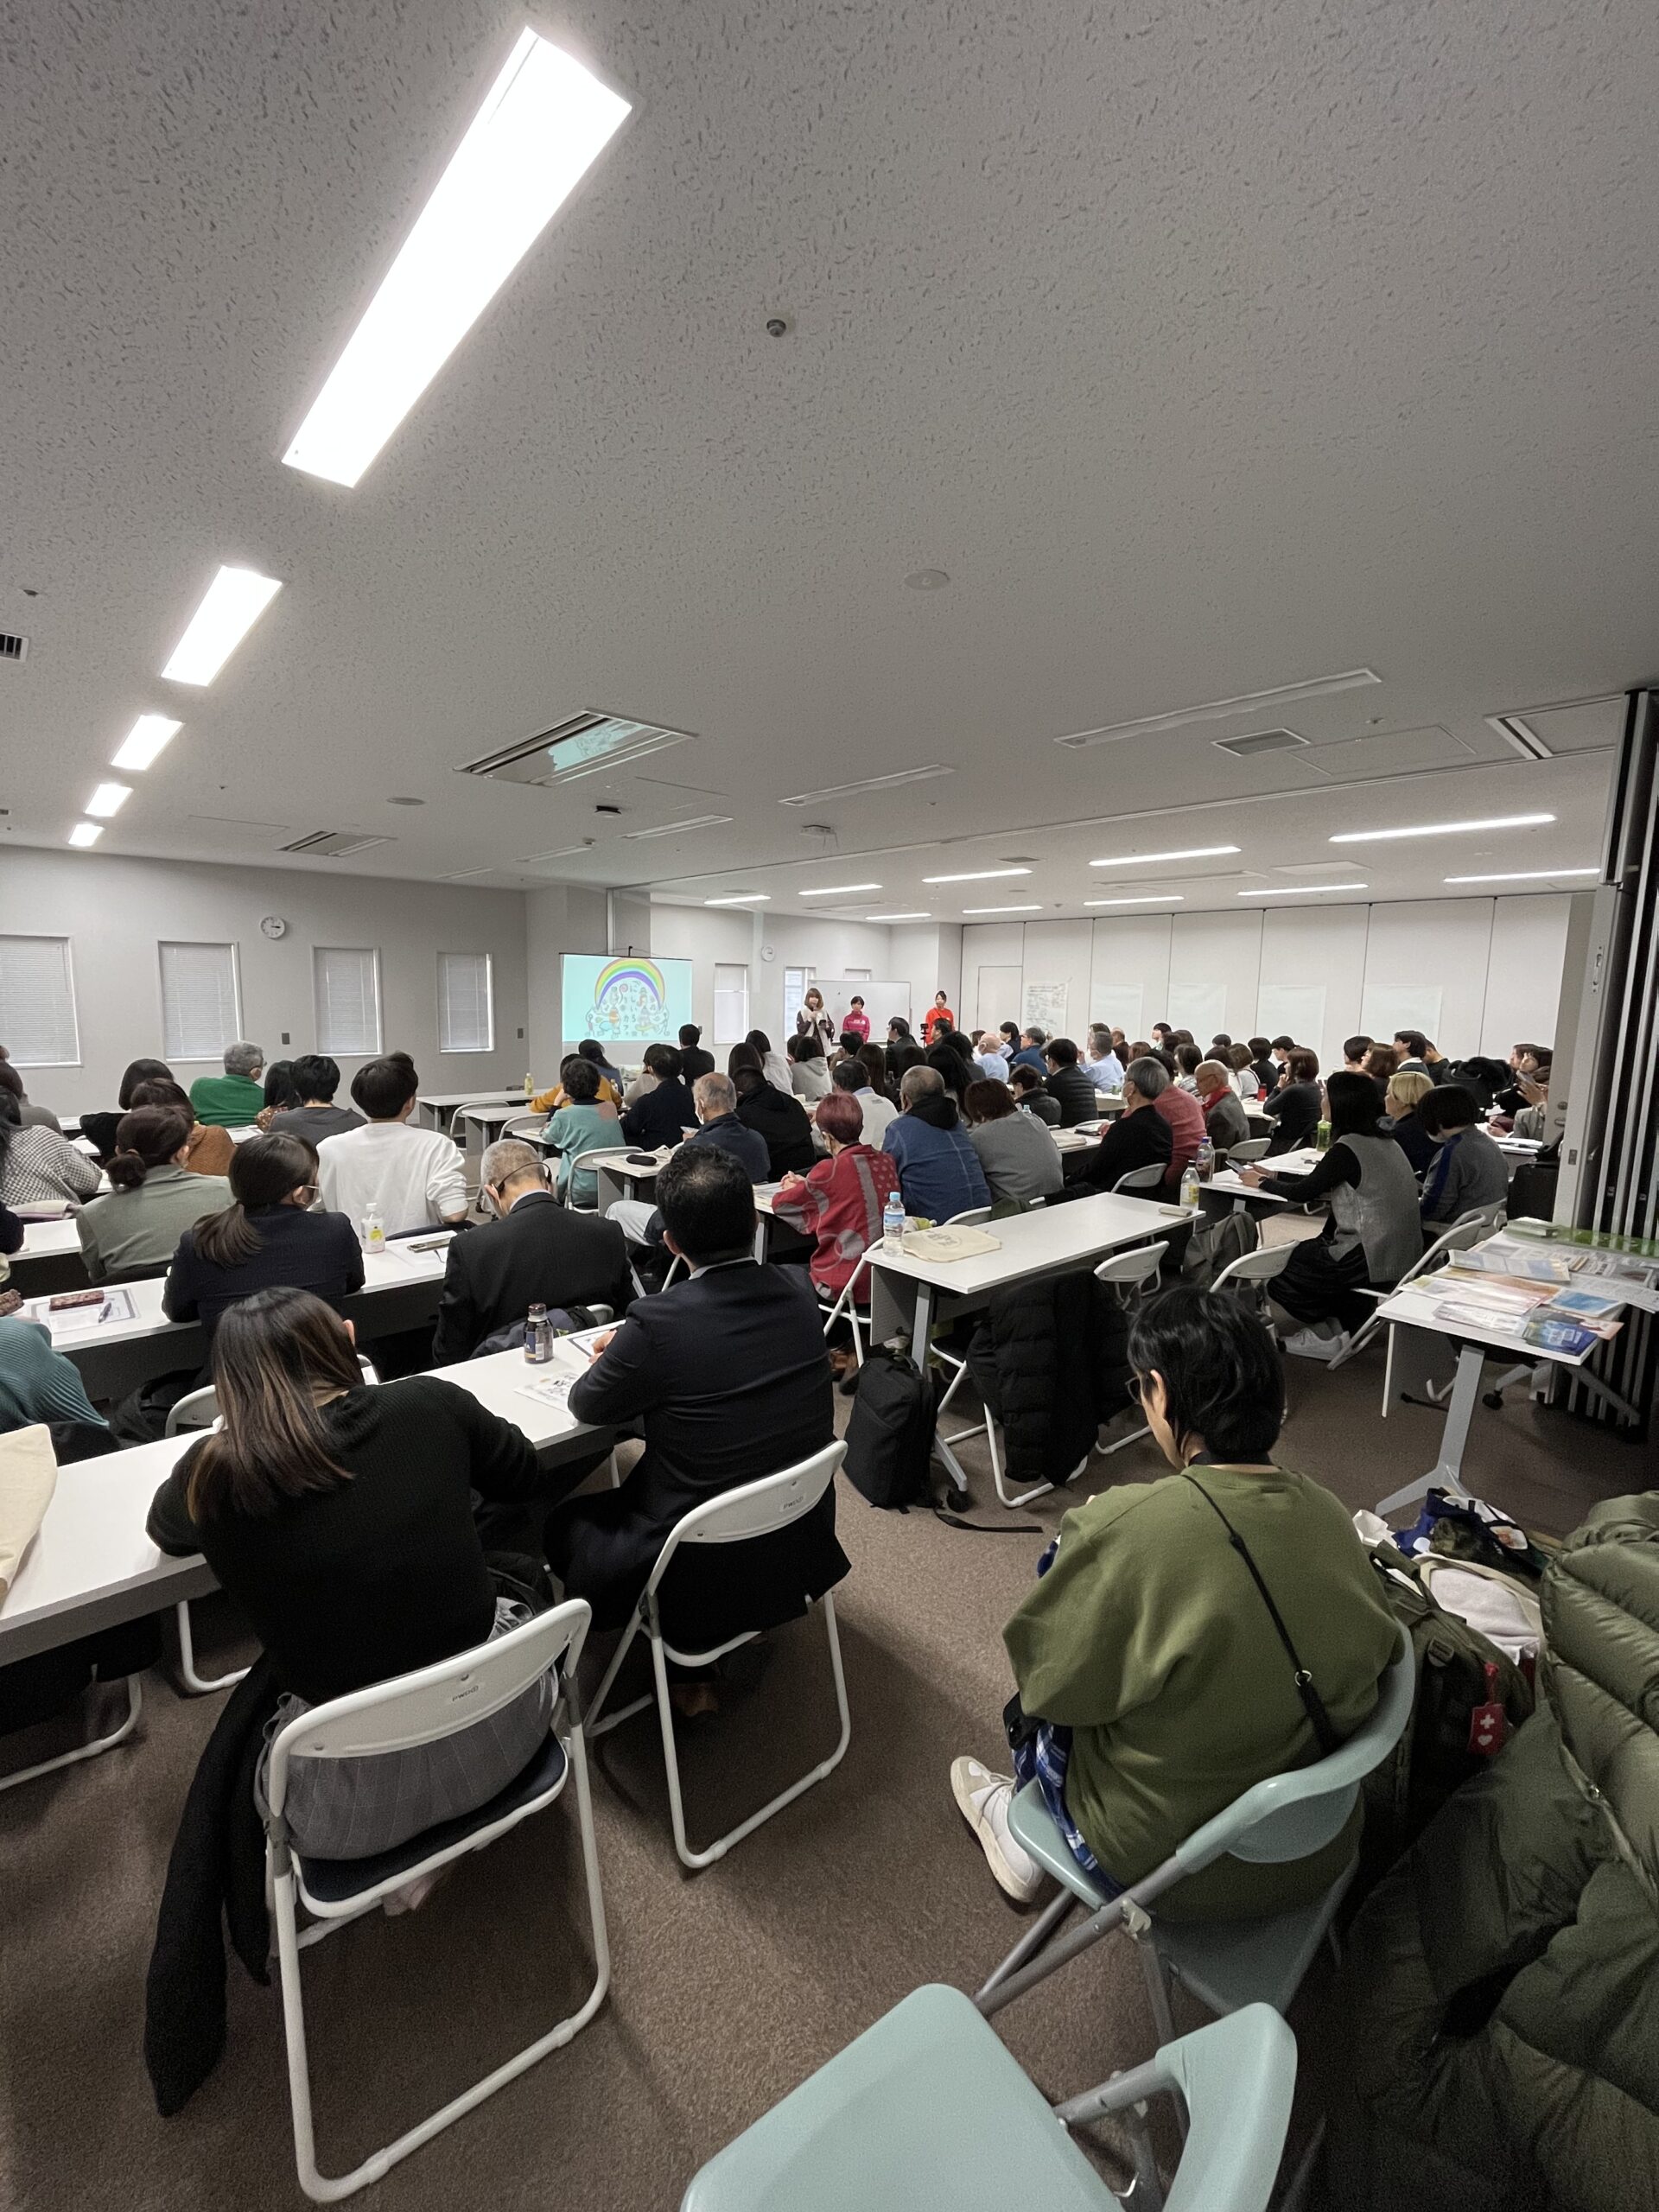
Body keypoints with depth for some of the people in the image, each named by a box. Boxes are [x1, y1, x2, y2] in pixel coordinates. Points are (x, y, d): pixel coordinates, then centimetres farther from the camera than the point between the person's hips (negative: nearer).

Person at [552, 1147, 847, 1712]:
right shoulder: (798, 1293, -11)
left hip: (706, 1573, -5)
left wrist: (616, 1360, 12)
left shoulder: (657, 1324, -27)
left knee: (563, 1523, 20)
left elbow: (587, 1406, -7)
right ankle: (702, 1660, 34)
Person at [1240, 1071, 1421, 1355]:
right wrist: (1274, 1177, 19)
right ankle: (1338, 1325, 22)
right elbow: (1320, 1184, 15)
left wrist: (1261, 1183, 6)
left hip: (1372, 1261, -8)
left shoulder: (1347, 1148, -18)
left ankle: (1324, 1337, 21)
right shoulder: (1383, 1141, 9)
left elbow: (1303, 1192, -10)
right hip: (1400, 1255, 8)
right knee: (1305, 1251, 21)